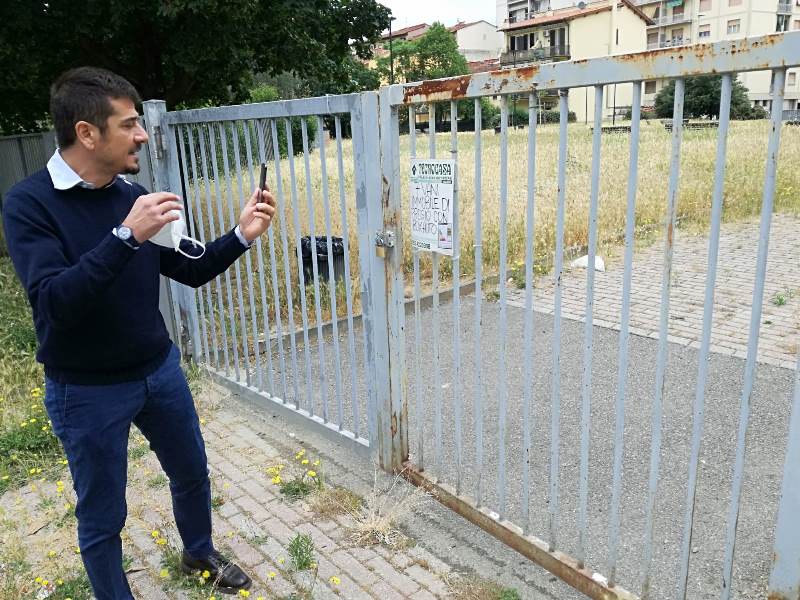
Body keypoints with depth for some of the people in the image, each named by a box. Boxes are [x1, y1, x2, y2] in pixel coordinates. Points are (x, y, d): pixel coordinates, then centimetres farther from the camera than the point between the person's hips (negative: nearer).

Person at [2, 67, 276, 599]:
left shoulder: (133, 195, -4)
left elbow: (191, 271, 3)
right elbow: (53, 303, -29)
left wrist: (242, 235, -11)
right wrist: (126, 236, -37)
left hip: (160, 369, 5)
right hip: (87, 390, -5)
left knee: (192, 472, 22)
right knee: (102, 517, 11)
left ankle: (200, 554, 50)